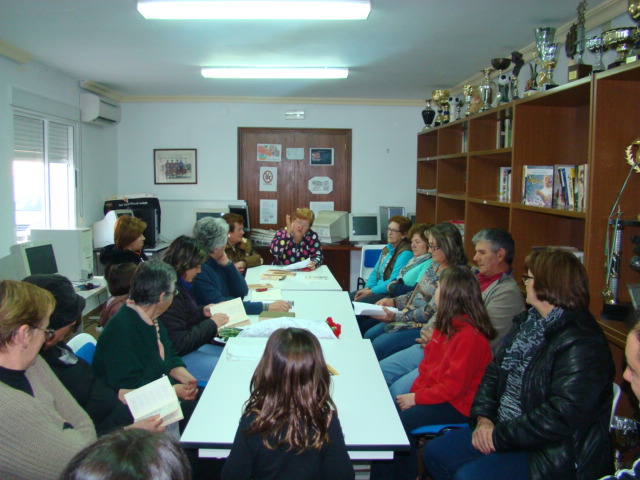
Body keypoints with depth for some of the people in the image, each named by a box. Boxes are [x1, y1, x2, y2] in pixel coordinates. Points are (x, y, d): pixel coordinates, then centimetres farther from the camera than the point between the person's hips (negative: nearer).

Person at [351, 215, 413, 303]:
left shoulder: (405, 253, -16)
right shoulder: (387, 248, 13)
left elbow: (394, 282, -21)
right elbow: (375, 272, 18)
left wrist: (371, 291, -18)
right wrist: (367, 288, -1)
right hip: (378, 288, 9)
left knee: (358, 303, -23)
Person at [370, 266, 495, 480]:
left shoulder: (469, 334, -23)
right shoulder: (448, 324, 6)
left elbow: (453, 386, -22)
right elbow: (428, 364, 11)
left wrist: (417, 398, -17)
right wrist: (414, 391, -2)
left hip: (457, 405, -8)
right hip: (436, 393, 9)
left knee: (399, 421, -18)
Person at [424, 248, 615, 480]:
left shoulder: (581, 345, -22)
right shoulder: (527, 322, 8)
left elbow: (561, 417, -28)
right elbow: (494, 371, 10)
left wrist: (500, 436, -21)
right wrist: (483, 417, -6)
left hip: (550, 453, -9)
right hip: (500, 428, 9)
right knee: (435, 454, 4)